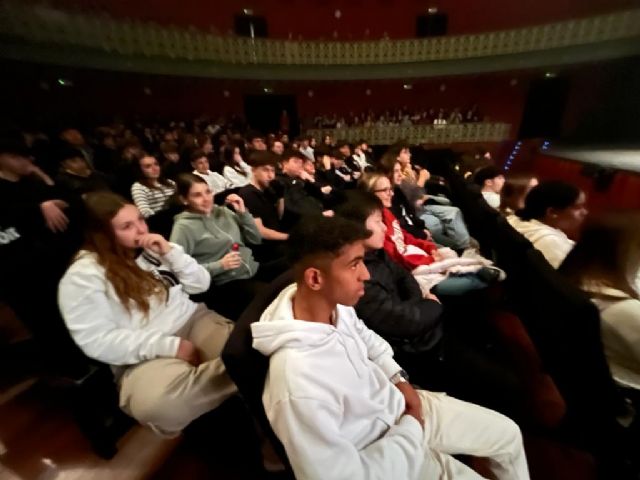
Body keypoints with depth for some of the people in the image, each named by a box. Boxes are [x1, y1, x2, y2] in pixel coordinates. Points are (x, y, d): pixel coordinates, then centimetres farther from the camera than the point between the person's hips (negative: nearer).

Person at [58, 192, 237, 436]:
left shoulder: (152, 248, 13)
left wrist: (170, 251, -5)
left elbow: (201, 284, 10)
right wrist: (170, 345, -19)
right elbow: (98, 342, -11)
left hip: (194, 320, 4)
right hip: (146, 356, -3)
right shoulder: (82, 275, -3)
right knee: (159, 404, -35)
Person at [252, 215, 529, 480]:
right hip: (382, 449, -5)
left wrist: (399, 378, -4)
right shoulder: (299, 385, -39)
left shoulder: (333, 303, -16)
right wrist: (410, 430, -17)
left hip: (400, 402, 6)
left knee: (508, 434, 19)